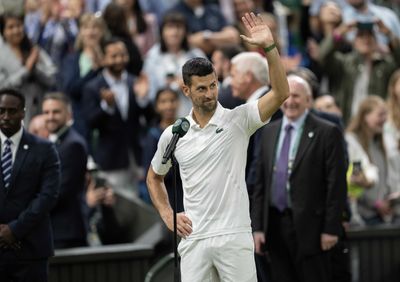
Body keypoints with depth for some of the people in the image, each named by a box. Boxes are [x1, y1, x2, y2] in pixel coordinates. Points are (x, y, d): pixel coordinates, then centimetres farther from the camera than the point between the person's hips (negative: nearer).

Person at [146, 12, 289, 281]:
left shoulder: (238, 120, -1)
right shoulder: (173, 134, 7)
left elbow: (281, 93, -15)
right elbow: (154, 177, 23)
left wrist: (269, 47, -25)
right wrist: (167, 214, 8)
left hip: (234, 238, -2)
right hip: (194, 238, 2)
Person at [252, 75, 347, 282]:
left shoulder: (327, 133, -4)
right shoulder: (269, 132, 13)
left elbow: (336, 185, -7)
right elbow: (260, 183, 14)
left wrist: (331, 229, -11)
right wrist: (258, 226, 7)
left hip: (309, 226, -5)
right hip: (275, 225, 5)